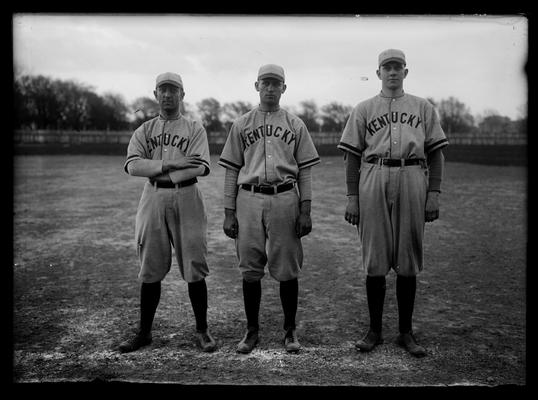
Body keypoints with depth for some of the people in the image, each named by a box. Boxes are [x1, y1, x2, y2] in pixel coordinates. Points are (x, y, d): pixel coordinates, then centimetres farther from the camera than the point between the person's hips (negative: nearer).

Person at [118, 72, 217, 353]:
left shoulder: (195, 129, 7)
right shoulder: (144, 130, 13)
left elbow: (201, 167, -10)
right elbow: (132, 165, -5)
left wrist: (156, 171, -13)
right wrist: (172, 164, -17)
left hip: (186, 198, -2)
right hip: (153, 200, 2)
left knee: (194, 269, -1)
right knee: (150, 270, 7)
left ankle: (202, 331, 12)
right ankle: (144, 332, 19)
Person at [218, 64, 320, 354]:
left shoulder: (295, 124, 11)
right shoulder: (241, 124, 12)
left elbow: (305, 170, 7)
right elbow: (231, 170, 9)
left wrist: (305, 210, -2)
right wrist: (228, 212, 2)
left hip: (285, 199, 0)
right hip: (249, 199, 1)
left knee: (287, 269, 3)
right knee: (250, 269, 4)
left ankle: (290, 330, 17)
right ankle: (252, 330, 18)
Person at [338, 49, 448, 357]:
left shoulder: (424, 108, 16)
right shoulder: (364, 109, 13)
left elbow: (436, 152, 11)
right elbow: (353, 155, 8)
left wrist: (434, 193, 0)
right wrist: (352, 196, -1)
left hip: (413, 181, 1)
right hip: (373, 182, 0)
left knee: (408, 262, 4)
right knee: (375, 261, 2)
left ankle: (406, 332, 14)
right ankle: (375, 330, 13)